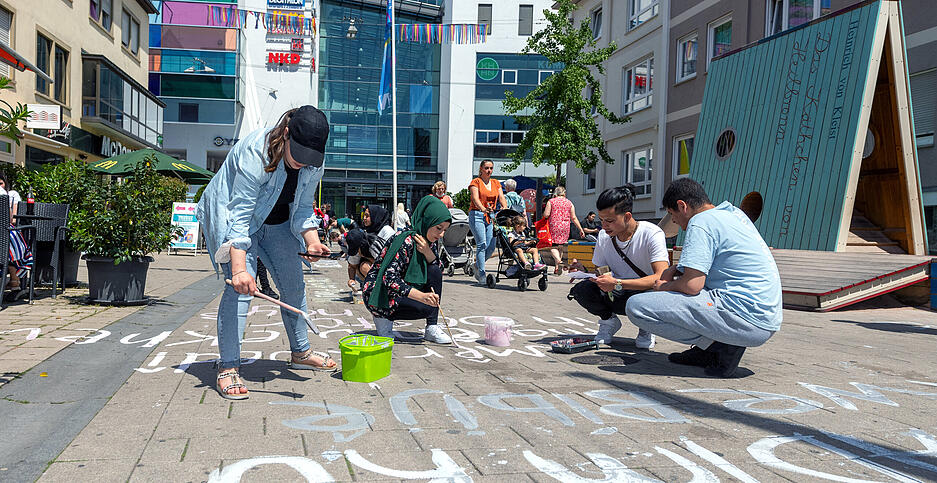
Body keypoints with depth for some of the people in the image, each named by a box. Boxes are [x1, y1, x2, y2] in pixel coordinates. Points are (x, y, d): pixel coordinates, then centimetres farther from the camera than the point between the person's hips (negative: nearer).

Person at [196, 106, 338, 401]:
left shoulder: (313, 165, -14)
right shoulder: (255, 153, -34)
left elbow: (303, 209, -4)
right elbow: (240, 214, -36)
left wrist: (312, 241, -23)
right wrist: (239, 268, -43)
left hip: (276, 222, 6)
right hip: (232, 215, -6)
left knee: (294, 285, 6)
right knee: (240, 286, -20)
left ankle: (300, 353, 23)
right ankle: (227, 368, -14)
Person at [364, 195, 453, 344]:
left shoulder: (430, 241, 0)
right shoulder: (406, 241, -25)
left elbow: (439, 271, 0)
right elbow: (389, 278, -32)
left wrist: (427, 252, -20)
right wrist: (421, 296, -44)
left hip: (404, 287, 8)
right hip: (378, 292, -8)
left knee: (434, 272, -14)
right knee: (427, 307, -27)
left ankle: (431, 329, -10)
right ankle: (384, 317, -2)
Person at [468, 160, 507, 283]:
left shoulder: (496, 183, 18)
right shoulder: (475, 182, 1)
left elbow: (501, 197, 5)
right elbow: (475, 198, -14)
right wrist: (483, 208, -34)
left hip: (491, 216, 5)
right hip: (477, 215, -5)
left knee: (491, 246, -1)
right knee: (482, 244, -13)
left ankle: (478, 265, 24)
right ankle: (481, 274, -8)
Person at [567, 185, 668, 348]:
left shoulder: (652, 234, -20)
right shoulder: (604, 236, -3)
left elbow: (662, 278, -30)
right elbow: (600, 274, 7)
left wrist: (617, 284, -38)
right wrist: (584, 272, -17)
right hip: (617, 294, 4)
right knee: (581, 289, -24)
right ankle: (609, 320, 7)